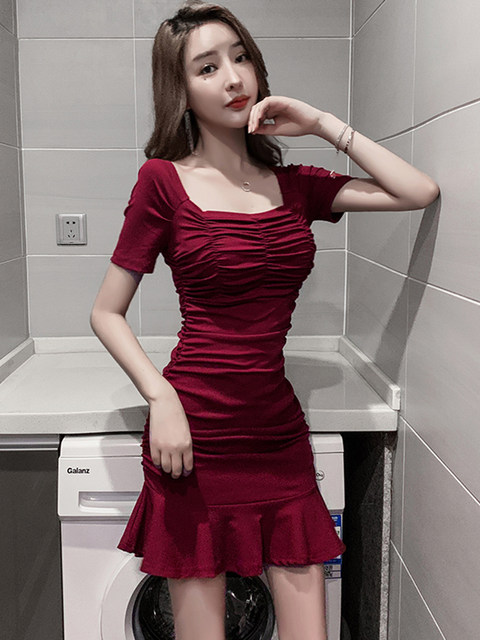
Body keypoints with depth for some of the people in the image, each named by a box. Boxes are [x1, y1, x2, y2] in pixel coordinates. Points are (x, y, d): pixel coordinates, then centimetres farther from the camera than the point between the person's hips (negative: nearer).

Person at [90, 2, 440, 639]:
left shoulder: (292, 183, 9)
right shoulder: (165, 179, -3)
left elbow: (421, 191, 4)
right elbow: (106, 312, -1)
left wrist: (323, 123, 3)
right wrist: (160, 397, -15)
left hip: (279, 430, 4)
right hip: (196, 432, -4)